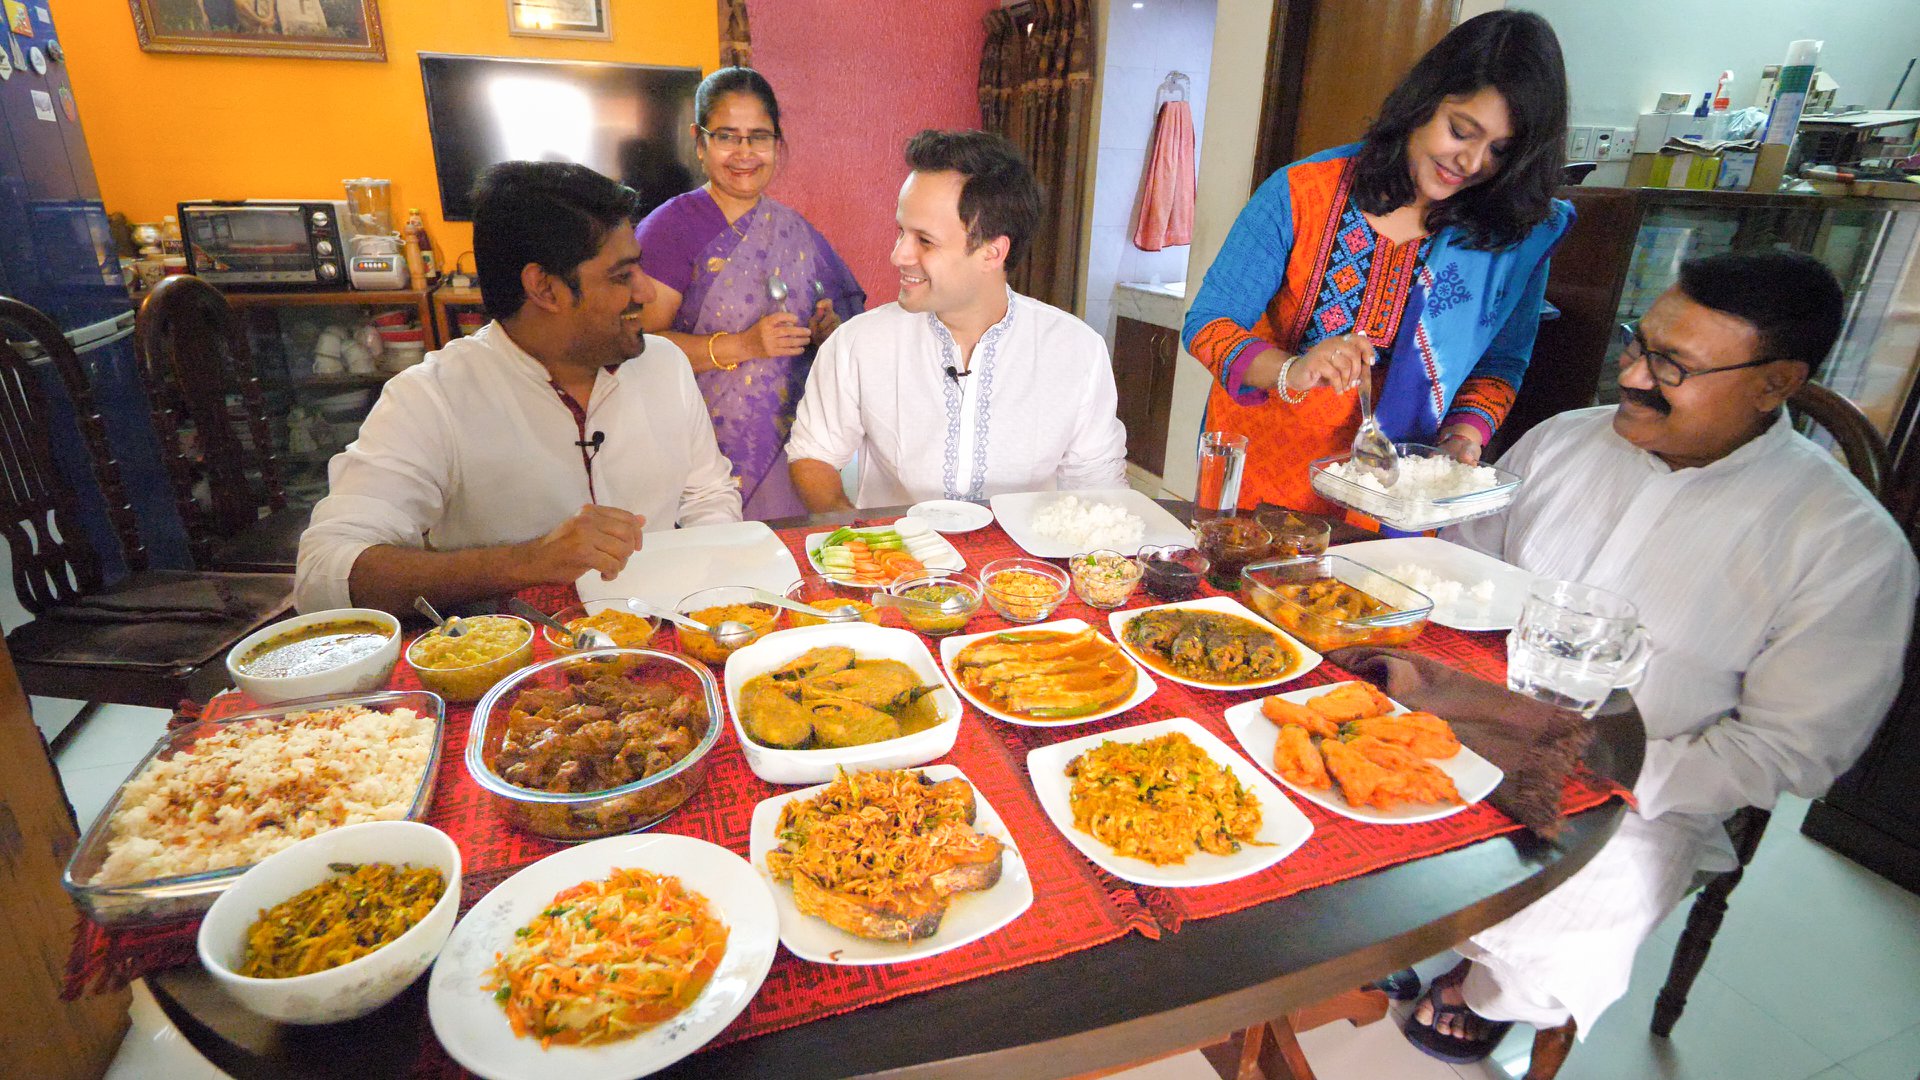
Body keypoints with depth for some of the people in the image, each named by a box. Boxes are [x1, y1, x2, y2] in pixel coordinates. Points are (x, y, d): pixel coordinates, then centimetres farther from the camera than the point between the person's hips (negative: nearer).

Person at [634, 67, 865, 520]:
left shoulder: (797, 231, 13)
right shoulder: (671, 227, -3)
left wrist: (829, 333, -4)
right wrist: (740, 346, -21)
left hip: (789, 447, 4)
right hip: (706, 448, -4)